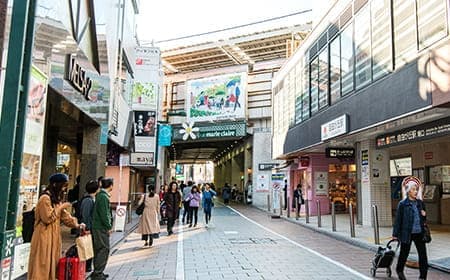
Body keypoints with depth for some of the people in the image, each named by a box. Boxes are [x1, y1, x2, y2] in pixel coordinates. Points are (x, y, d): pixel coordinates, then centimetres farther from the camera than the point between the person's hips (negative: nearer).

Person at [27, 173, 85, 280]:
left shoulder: (57, 199, 14)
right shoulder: (45, 198, -15)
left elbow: (64, 216, 13)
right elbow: (48, 218, -21)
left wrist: (76, 225, -1)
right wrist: (61, 207, -15)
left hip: (53, 236, 9)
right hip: (44, 236, -9)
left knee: (52, 263, 12)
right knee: (42, 264, -2)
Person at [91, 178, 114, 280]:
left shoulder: (100, 195, 14)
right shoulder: (103, 196, -17)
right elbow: (104, 214, -20)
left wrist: (108, 226, 16)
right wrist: (109, 227, -13)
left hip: (97, 226, 10)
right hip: (101, 227, -10)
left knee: (99, 250, 15)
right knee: (104, 249, -5)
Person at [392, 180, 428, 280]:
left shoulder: (420, 203, 7)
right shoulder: (402, 204, -8)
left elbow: (424, 218, 20)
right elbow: (398, 219, -7)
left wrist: (424, 215, -4)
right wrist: (395, 234, -6)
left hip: (419, 233, 4)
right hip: (407, 232, -4)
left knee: (423, 254, 2)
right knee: (404, 253, 11)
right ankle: (399, 270, 34)